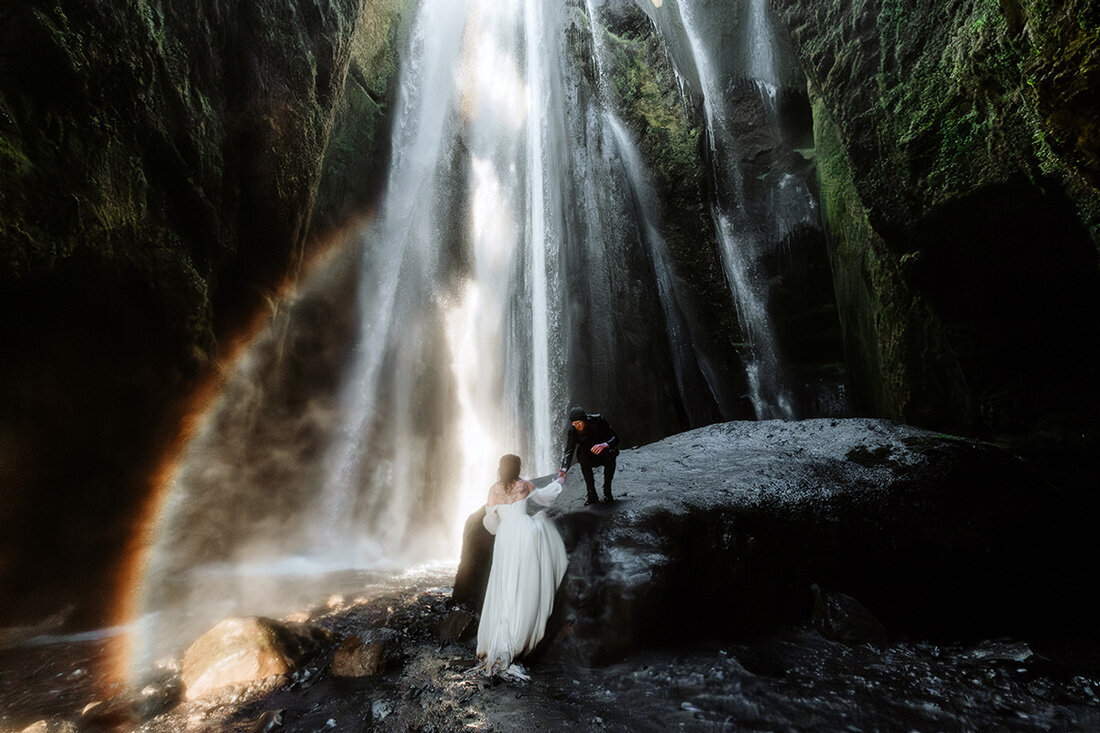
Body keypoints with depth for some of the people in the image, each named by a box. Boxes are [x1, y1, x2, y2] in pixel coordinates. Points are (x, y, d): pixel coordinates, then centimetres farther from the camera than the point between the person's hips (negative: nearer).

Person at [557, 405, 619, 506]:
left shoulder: (597, 420, -20)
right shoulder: (572, 432, -17)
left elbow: (615, 438, -21)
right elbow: (568, 452, -28)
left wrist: (605, 445, -43)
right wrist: (564, 469, -46)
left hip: (604, 454, -1)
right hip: (589, 459, 1)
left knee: (611, 454, -34)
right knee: (582, 456, -32)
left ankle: (607, 491, -21)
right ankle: (592, 494, -23)